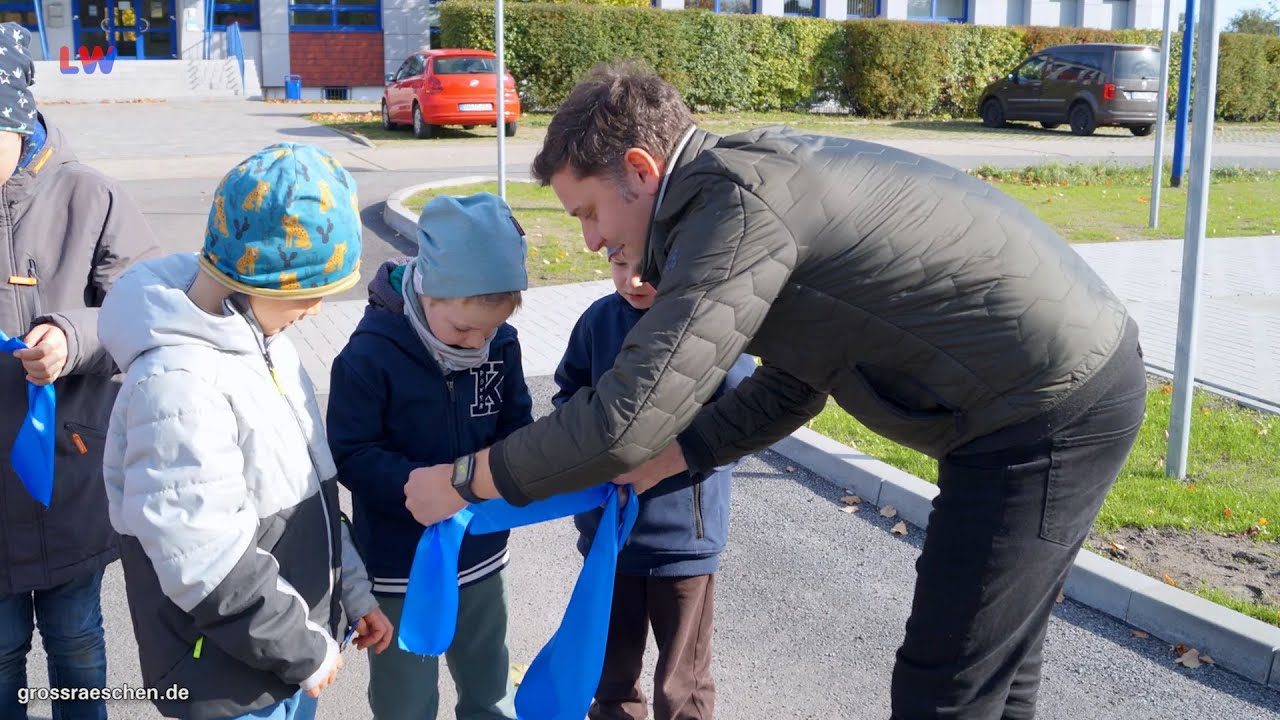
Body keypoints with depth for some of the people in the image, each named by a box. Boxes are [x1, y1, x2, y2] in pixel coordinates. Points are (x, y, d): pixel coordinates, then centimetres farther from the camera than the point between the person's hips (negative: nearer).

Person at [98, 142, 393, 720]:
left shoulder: (259, 334, 3)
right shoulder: (178, 384, -26)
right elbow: (209, 563, -25)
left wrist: (351, 592, 12)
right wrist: (302, 648, -14)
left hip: (296, 628, 8)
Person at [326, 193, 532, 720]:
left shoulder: (501, 343, -9)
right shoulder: (369, 356, -22)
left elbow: (517, 425, 2)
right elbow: (351, 455, -19)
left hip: (482, 554, 4)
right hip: (400, 566, -4)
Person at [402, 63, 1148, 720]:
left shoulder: (735, 204, -20)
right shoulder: (758, 180, 12)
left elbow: (629, 413, -23)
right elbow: (793, 386, 19)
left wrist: (463, 481, -10)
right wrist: (662, 460, 16)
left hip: (1050, 408, -10)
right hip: (1077, 379, 10)